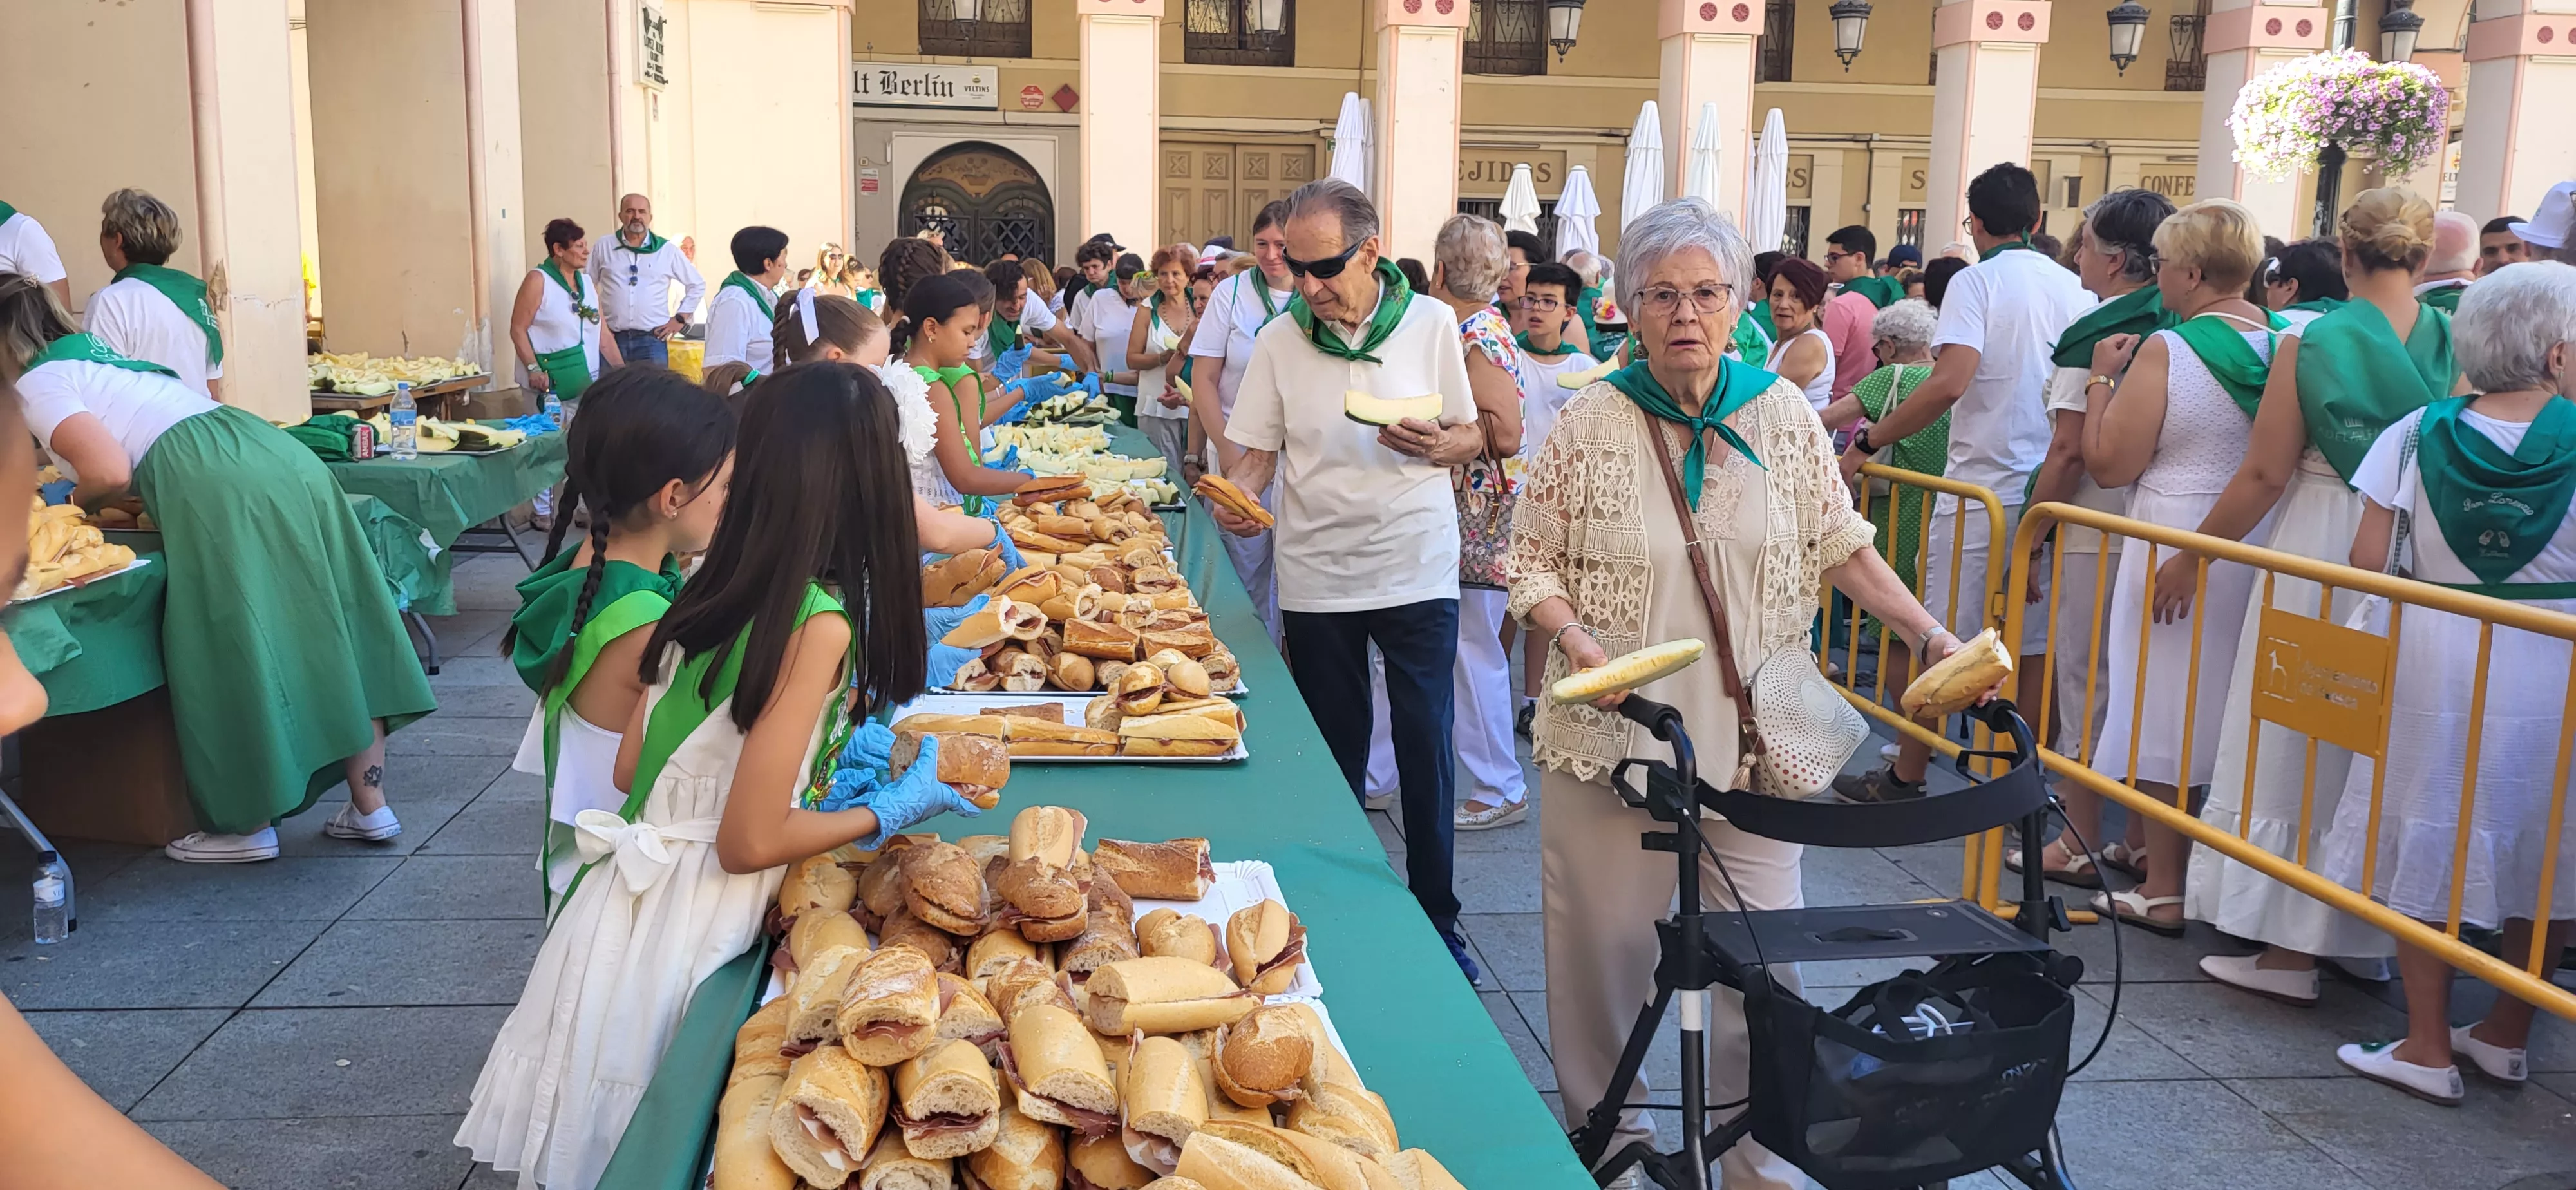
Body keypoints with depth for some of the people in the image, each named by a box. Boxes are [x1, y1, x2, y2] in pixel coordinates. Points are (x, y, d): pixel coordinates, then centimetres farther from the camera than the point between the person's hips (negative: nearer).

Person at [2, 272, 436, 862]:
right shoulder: (102, 353, 31)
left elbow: (110, 473, -8)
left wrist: (77, 503, 12)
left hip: (218, 490, -9)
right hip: (281, 456, 9)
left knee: (235, 656, 2)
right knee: (327, 637, 10)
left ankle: (250, 825, 13)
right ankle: (370, 806, 16)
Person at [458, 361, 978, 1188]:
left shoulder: (713, 582, 1)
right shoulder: (819, 622, -21)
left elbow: (631, 767, 8)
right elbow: (750, 843, -19)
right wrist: (887, 812, -4)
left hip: (632, 895, 7)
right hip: (689, 925, -6)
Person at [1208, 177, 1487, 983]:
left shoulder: (1430, 322, -2)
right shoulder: (1280, 341, 0)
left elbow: (1471, 435, 5)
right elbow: (1257, 450, 5)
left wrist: (1436, 446, -18)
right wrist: (1236, 494, -17)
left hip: (1418, 573, -1)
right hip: (1318, 578, 1)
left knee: (1426, 749, 1)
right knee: (1335, 753, 10)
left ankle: (1437, 916, 15)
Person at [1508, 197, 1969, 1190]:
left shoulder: (1783, 414, 3)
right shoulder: (1590, 423, -3)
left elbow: (1839, 546, 9)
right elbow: (1532, 560, 0)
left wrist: (1928, 634, 0)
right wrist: (1576, 641, -17)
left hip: (1750, 731, 1)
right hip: (1611, 729, -1)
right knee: (1605, 946, 6)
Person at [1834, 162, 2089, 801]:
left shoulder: (1977, 281, -8)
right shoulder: (2073, 288, 9)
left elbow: (1950, 382, -22)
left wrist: (1868, 443, -17)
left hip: (1985, 483, -5)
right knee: (2035, 643, 10)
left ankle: (1905, 777, 11)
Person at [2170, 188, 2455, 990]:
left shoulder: (2310, 344, -10)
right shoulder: (2455, 343, -2)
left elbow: (2266, 476, -9)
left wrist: (2190, 556, 1)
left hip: (2320, 552, -4)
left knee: (2295, 749, 5)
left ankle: (2289, 950, 8)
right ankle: (2366, 936, 26)